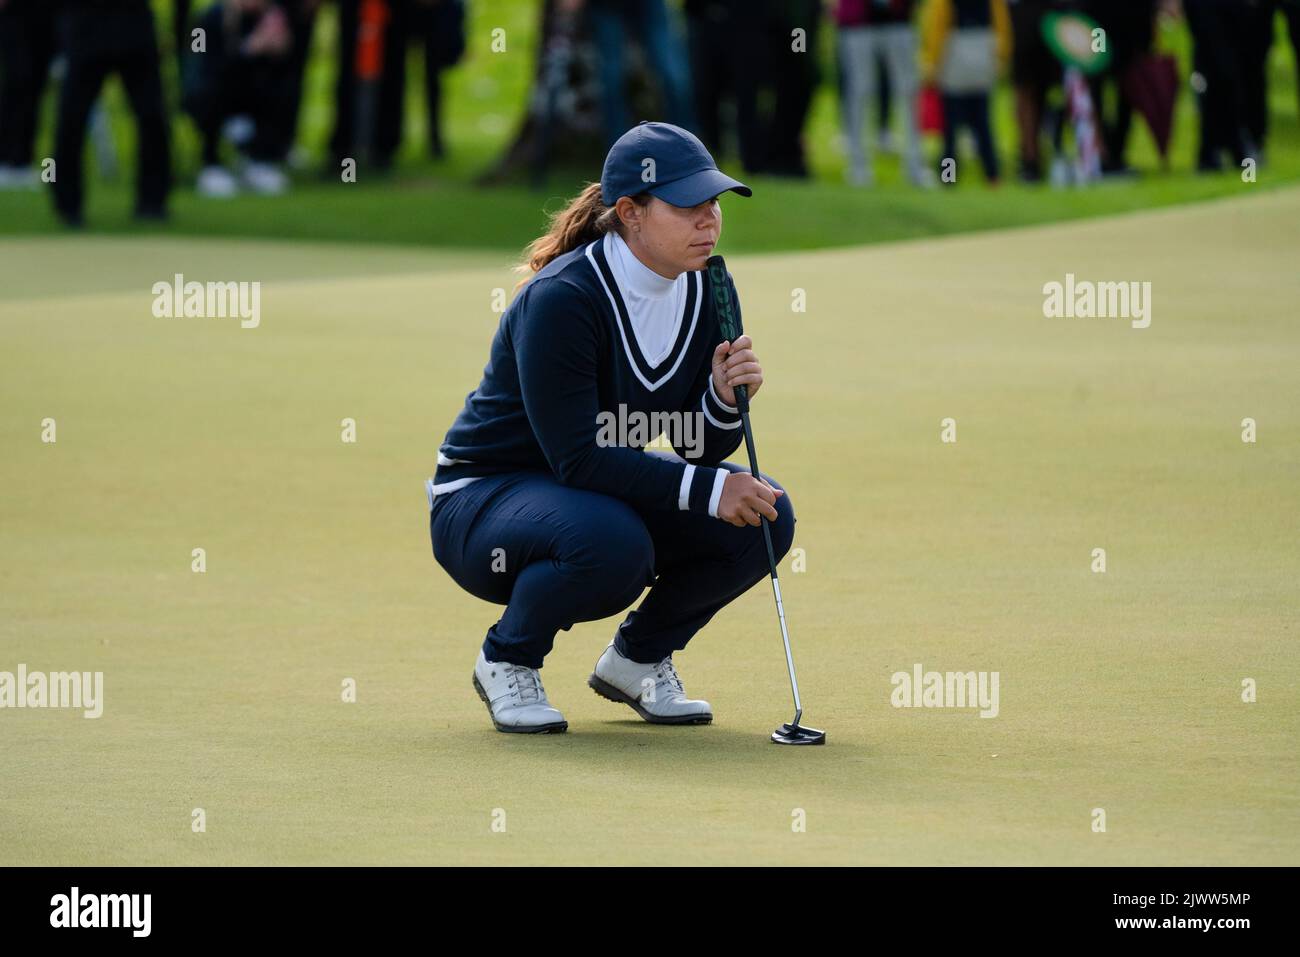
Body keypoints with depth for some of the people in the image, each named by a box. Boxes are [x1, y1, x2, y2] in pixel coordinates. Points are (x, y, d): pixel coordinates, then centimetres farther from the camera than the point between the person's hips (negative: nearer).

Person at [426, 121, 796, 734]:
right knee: (612, 542, -38)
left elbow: (699, 450, 0)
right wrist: (705, 489, -32)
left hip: (606, 488, 7)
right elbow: (577, 457, -30)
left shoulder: (707, 293, -4)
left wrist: (725, 400, -22)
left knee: (765, 515, -14)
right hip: (482, 500, -7)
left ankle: (638, 659, 8)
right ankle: (507, 660, -7)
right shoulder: (561, 298, -27)